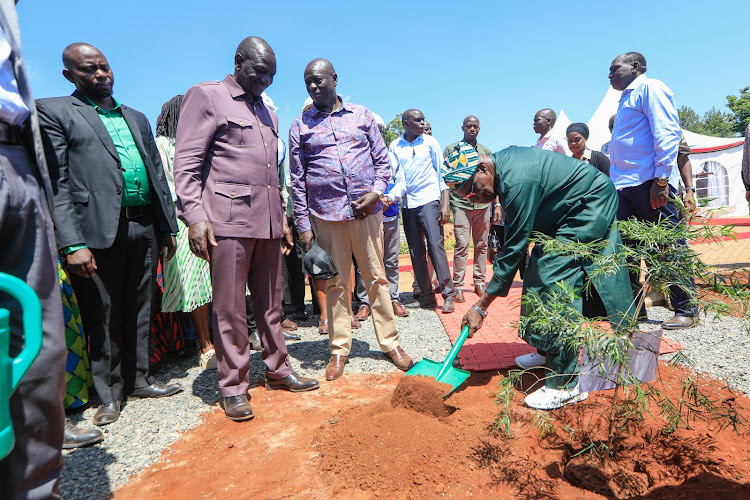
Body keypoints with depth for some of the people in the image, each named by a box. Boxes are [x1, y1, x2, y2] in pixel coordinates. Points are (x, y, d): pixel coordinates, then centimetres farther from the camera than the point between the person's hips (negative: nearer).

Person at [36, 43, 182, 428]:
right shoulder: (54, 112, 2)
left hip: (144, 227, 5)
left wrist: (168, 227, 11)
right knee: (103, 316, 5)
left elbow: (158, 175, 17)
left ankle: (138, 379, 27)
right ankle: (109, 393, 20)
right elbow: (56, 183, -7)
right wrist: (72, 243, -16)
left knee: (139, 310, 13)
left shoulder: (137, 118, 19)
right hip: (99, 230, -5)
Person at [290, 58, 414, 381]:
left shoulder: (361, 115, 10)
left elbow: (382, 159, 10)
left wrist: (376, 191, -9)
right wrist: (303, 224, 0)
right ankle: (339, 349, 19)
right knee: (335, 283, 6)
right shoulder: (300, 126, 8)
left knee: (376, 278, 6)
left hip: (366, 209, 1)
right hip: (326, 215, 0)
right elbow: (297, 179, 6)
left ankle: (390, 342, 19)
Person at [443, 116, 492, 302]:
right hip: (461, 204, -3)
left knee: (481, 245, 6)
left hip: (483, 204, 3)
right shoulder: (451, 149, 8)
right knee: (462, 245, -7)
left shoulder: (486, 151, 16)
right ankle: (457, 286, -1)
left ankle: (480, 282, 16)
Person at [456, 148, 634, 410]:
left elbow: (514, 248, -27)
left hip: (592, 206, -10)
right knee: (539, 273, 10)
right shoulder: (503, 161, -2)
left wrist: (481, 306, -24)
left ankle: (565, 384, -11)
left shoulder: (517, 180, -30)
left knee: (556, 281, -17)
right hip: (569, 211, 10)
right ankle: (548, 351, 25)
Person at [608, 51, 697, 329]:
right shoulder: (626, 99, 26)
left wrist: (661, 178, -21)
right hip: (624, 186, 9)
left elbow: (667, 133, -12)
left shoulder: (650, 88, 0)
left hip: (648, 182, -9)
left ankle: (686, 310, 6)